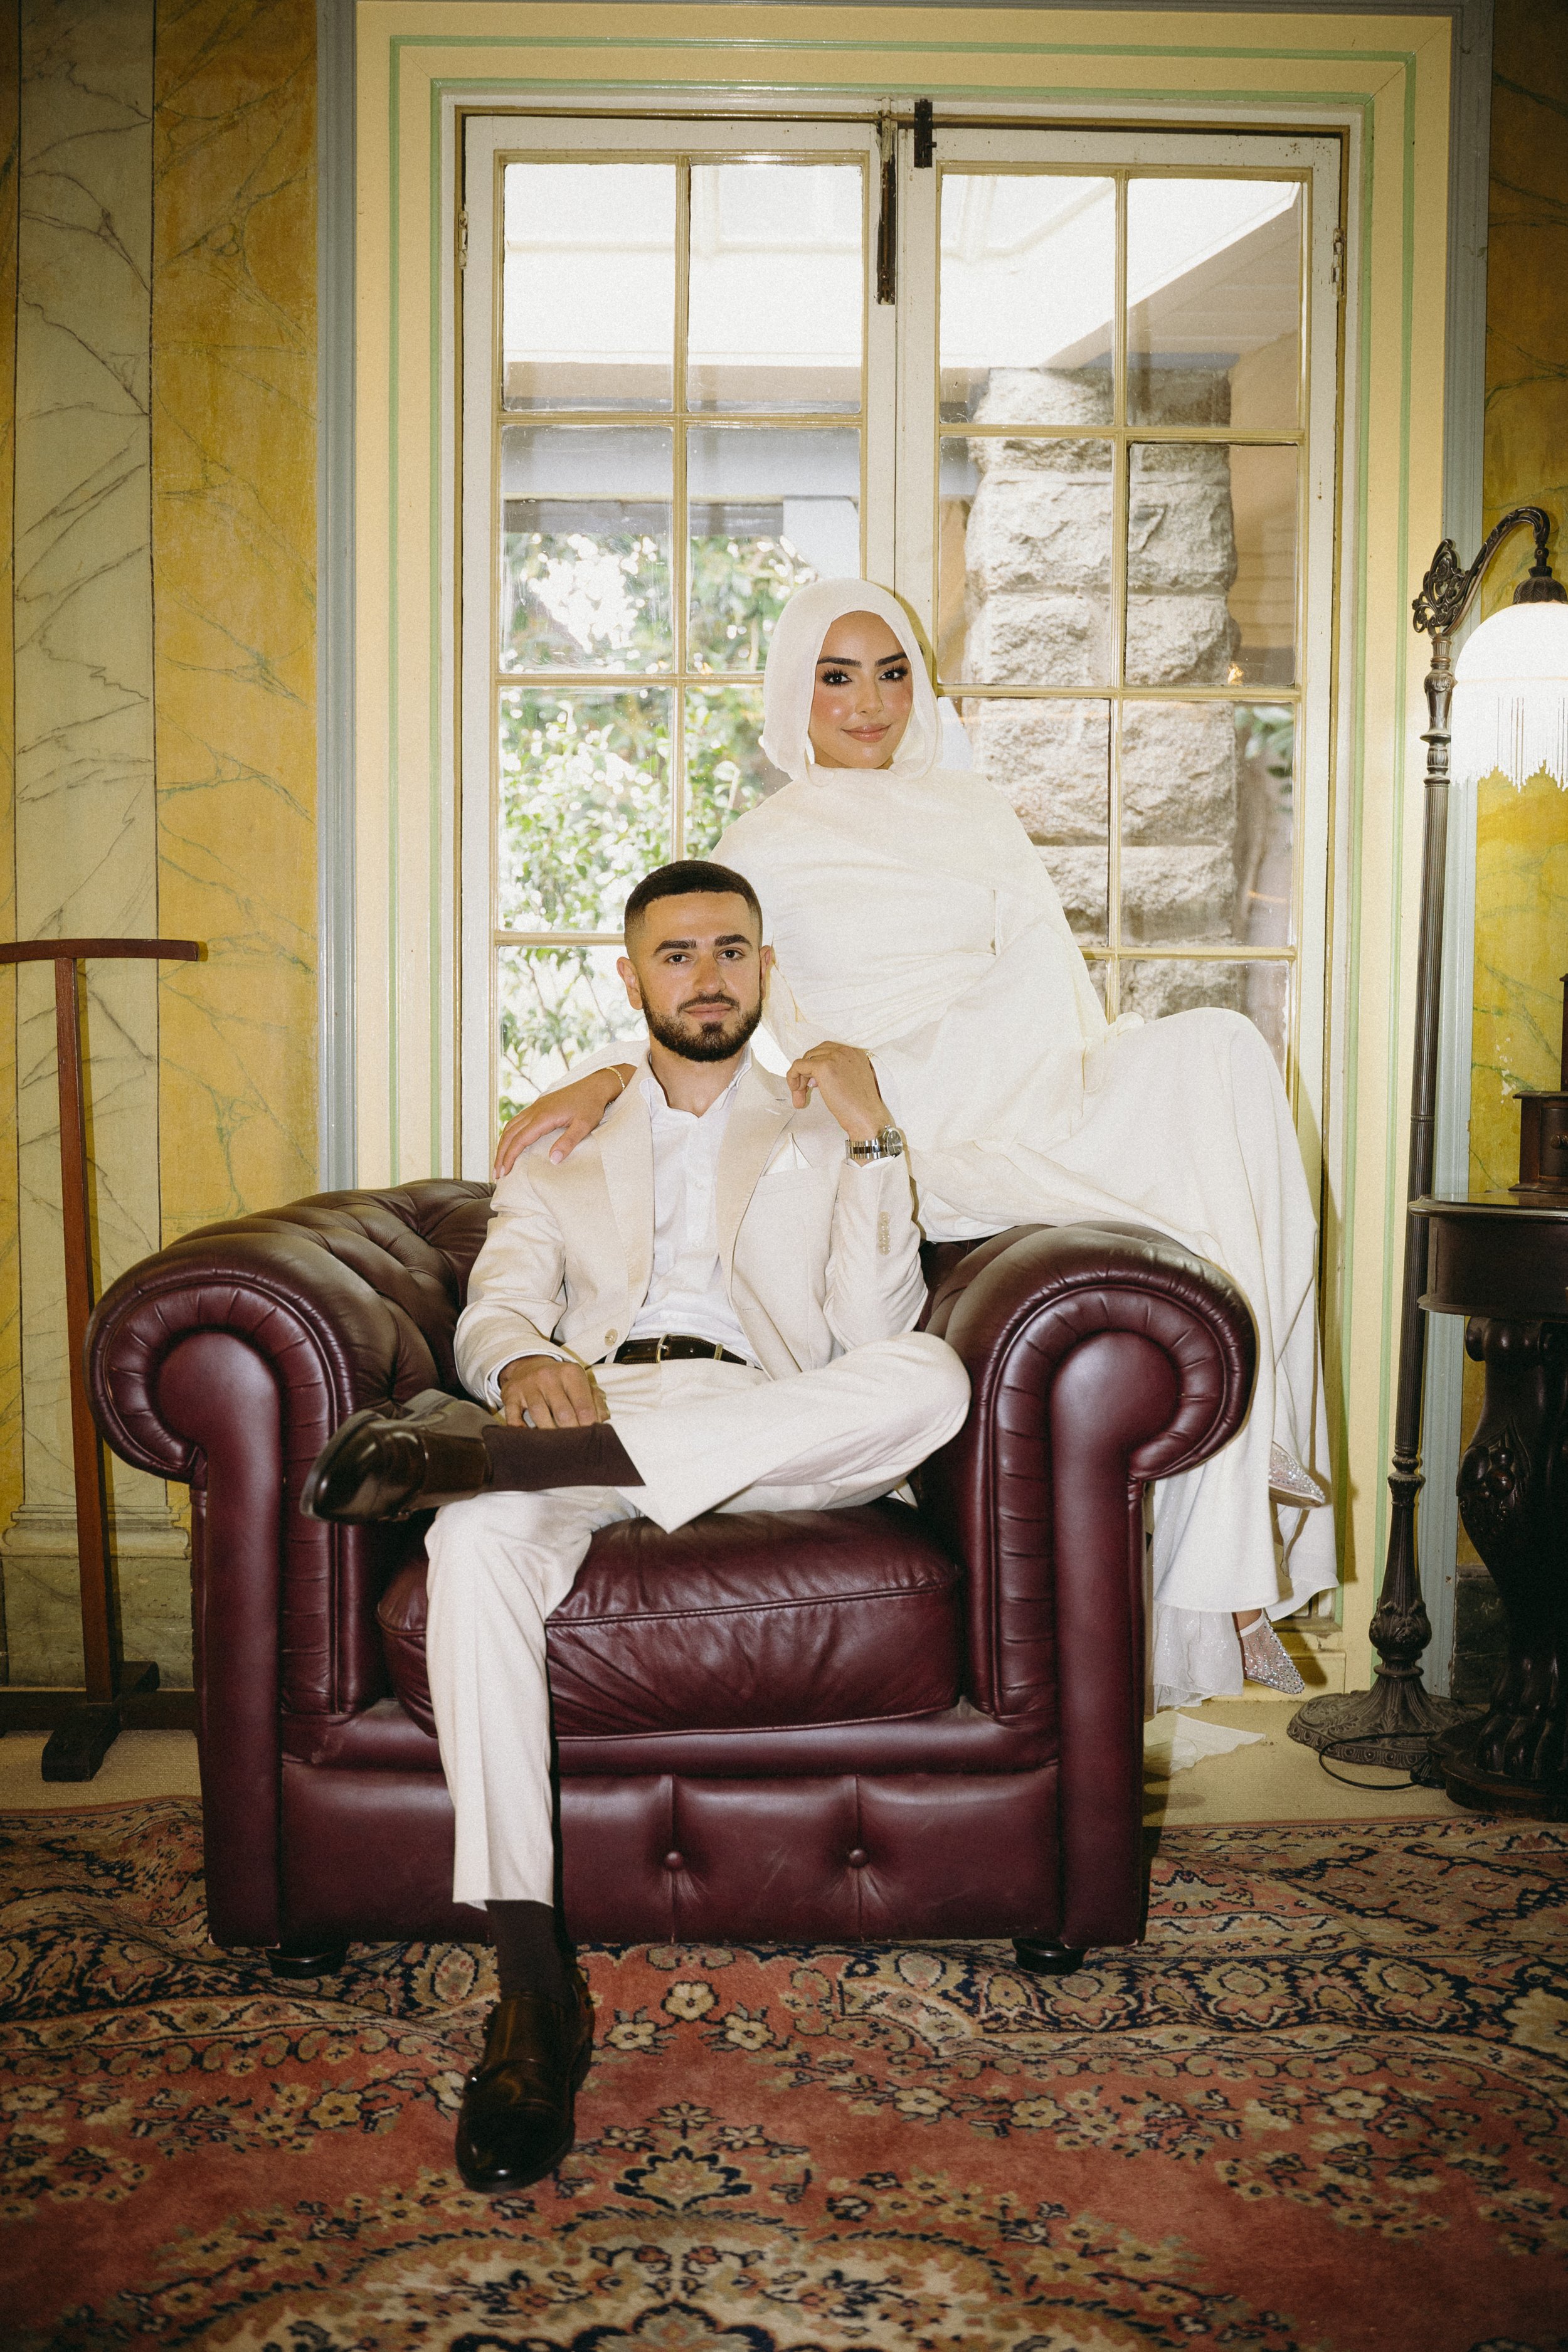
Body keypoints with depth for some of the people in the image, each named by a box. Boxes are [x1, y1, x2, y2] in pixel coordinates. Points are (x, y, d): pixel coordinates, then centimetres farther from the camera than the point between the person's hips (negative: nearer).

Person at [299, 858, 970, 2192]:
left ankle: (472, 1451, -40)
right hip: (583, 1410, 1)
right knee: (480, 1537, -36)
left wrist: (873, 1142, 0)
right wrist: (525, 1361, -14)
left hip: (771, 1437, 0)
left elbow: (873, 1328, 8)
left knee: (930, 1377, -35)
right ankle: (533, 1981, -35)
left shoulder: (828, 1130, 23)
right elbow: (494, 1309, 10)